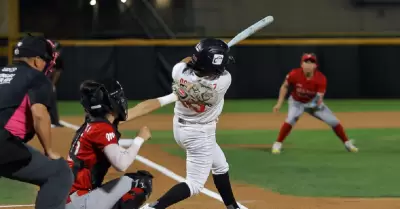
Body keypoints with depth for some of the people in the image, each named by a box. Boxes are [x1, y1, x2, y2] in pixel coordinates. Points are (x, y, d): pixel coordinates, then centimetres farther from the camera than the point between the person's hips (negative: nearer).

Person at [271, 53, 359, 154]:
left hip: (312, 102, 2)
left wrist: (318, 103, -51)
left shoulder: (321, 78, -26)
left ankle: (347, 143, 16)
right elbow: (285, 87, -9)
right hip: (297, 102, -2)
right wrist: (279, 104, -11)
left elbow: (319, 97, -27)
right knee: (291, 118, -32)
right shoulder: (294, 75, -27)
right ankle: (277, 144, -17)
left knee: (334, 121, -5)